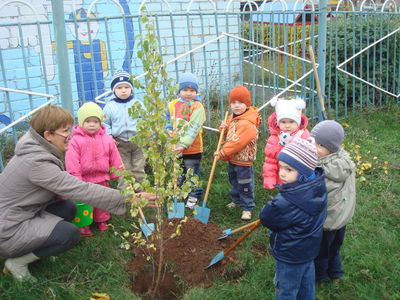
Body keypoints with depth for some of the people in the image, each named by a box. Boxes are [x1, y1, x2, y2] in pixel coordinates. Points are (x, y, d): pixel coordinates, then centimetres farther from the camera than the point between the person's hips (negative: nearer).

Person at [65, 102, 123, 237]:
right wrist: (76, 178, -18)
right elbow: (72, 162, -15)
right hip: (83, 179, -3)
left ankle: (102, 221, 35)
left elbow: (114, 158, 6)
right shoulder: (76, 141, -13)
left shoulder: (107, 139, -3)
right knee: (84, 204, 7)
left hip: (101, 178, 3)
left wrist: (116, 173, 8)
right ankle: (83, 225, 21)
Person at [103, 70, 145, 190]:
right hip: (120, 144, 0)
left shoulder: (137, 103, 2)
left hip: (138, 142, 1)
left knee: (139, 170, 7)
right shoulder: (110, 106, 1)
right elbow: (105, 124, 6)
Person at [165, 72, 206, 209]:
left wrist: (184, 144, -27)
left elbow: (193, 128, -20)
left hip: (192, 148, -4)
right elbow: (169, 123, 14)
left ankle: (194, 196, 25)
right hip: (176, 148, 5)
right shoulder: (172, 105, 3)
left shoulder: (198, 107, -12)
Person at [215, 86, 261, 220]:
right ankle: (237, 200, 44)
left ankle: (247, 208, 13)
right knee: (234, 180, 25)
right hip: (233, 159, 10)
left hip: (243, 160, -9)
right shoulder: (232, 118, 6)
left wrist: (222, 153, -22)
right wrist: (225, 129, -5)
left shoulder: (247, 123, -25)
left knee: (245, 184, 1)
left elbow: (238, 142, -28)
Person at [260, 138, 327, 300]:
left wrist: (273, 203, -7)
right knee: (306, 282, 30)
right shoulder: (317, 186, -14)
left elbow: (266, 218, -22)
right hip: (309, 248, 8)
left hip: (290, 255, -8)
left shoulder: (287, 203, -39)